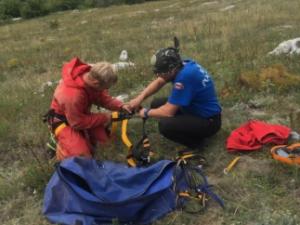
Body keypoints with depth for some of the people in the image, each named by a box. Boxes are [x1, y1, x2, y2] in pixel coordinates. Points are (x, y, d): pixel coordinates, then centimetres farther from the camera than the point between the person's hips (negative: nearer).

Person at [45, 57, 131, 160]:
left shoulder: (90, 74, -21)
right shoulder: (73, 95, -41)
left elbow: (101, 96, -3)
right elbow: (77, 123, -27)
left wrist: (120, 106, -16)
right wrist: (104, 117, -21)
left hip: (80, 113, 7)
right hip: (62, 120, -7)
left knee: (105, 136, -2)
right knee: (82, 155, -18)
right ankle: (60, 139, 8)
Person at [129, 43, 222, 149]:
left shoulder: (185, 76, -32)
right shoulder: (181, 65, -6)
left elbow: (168, 112, -27)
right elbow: (158, 82, 9)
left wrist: (146, 112, -9)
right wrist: (139, 98, -3)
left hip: (208, 121, -9)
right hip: (196, 108, 9)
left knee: (165, 125, -29)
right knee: (157, 104, 6)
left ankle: (195, 142, -2)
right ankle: (191, 130, 12)